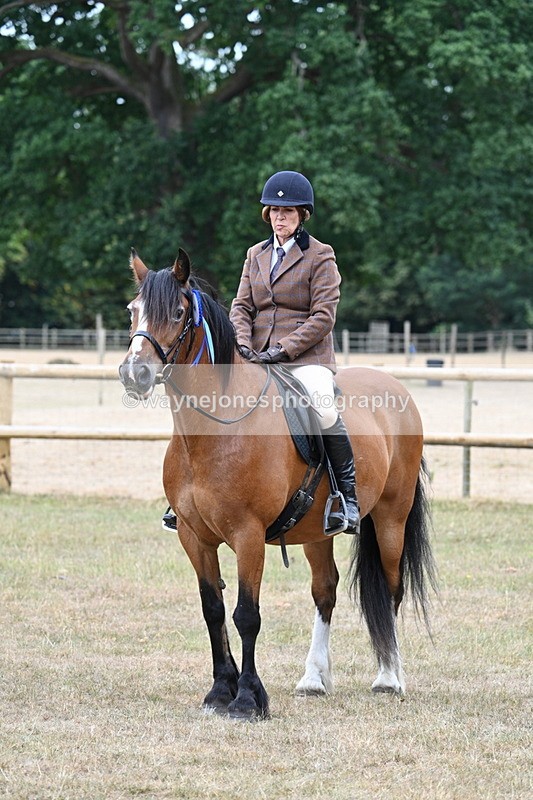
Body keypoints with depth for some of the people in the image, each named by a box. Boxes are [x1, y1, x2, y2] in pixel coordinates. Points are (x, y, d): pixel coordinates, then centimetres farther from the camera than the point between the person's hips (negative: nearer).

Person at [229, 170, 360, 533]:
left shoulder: (320, 256, 0)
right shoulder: (256, 255, 17)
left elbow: (323, 316, -7)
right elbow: (242, 306, 11)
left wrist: (284, 349, -17)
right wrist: (243, 344, -9)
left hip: (307, 357, -6)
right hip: (258, 360, 6)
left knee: (323, 409, -34)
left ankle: (349, 496, -25)